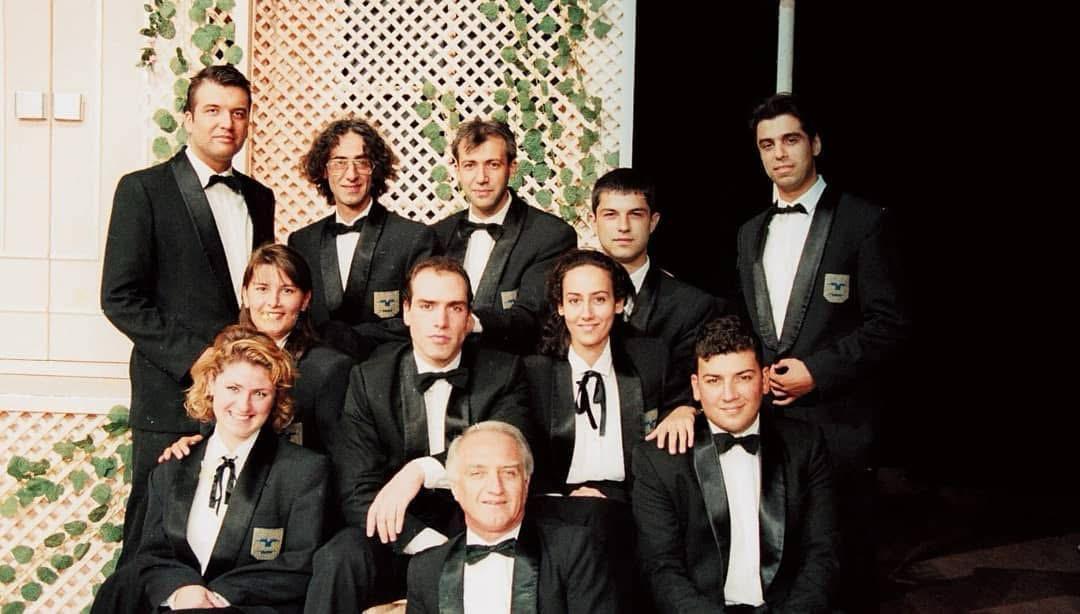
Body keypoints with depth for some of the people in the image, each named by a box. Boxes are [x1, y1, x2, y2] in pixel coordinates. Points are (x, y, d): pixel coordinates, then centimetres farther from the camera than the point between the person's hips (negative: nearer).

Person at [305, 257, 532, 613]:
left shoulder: (503, 373, 1)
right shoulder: (368, 380, 2)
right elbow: (357, 493, -6)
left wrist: (424, 469, -31)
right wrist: (432, 546, -22)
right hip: (399, 540, 0)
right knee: (340, 557, -30)